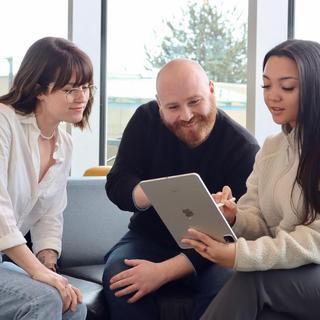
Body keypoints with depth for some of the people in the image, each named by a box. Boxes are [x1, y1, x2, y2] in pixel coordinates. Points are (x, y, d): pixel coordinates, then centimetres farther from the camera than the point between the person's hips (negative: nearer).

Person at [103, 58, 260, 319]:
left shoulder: (243, 148, -17)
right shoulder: (146, 120, -5)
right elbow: (116, 185, -10)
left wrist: (164, 271, -29)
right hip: (150, 238, 2)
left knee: (226, 283, -33)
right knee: (117, 275, -29)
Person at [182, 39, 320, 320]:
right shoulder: (270, 148, 14)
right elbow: (258, 224, 11)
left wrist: (242, 254, -26)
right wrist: (235, 218, -13)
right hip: (285, 275, 4)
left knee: (251, 279, -30)